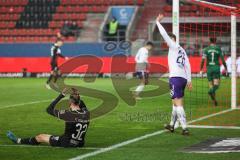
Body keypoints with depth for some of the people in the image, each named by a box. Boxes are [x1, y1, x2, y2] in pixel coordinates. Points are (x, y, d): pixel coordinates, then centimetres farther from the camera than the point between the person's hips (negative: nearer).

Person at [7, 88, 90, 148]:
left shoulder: (69, 114, -24)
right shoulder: (86, 113, -8)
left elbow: (49, 109, -12)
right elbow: (83, 106, 21)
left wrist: (61, 95, -10)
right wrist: (77, 95, 12)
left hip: (66, 143, -5)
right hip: (79, 144, 5)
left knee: (40, 137, 16)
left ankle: (19, 141, 38)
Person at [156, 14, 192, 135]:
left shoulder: (174, 46, 0)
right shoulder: (182, 50, 20)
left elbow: (164, 34, -7)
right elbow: (188, 66, 17)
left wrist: (158, 22, 2)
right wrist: (189, 80, 17)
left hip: (175, 78, -8)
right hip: (183, 78, 8)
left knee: (178, 104, -11)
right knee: (176, 103, 18)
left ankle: (185, 128, -18)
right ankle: (172, 125, 28)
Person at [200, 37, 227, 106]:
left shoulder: (206, 49, 3)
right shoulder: (218, 49, 2)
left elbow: (203, 60, -5)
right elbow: (222, 60, 0)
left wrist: (201, 70, 0)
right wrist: (226, 68, 14)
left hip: (209, 68, 2)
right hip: (216, 67, -2)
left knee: (211, 85, 12)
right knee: (216, 85, -7)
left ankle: (214, 100, 9)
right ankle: (211, 91, -40)